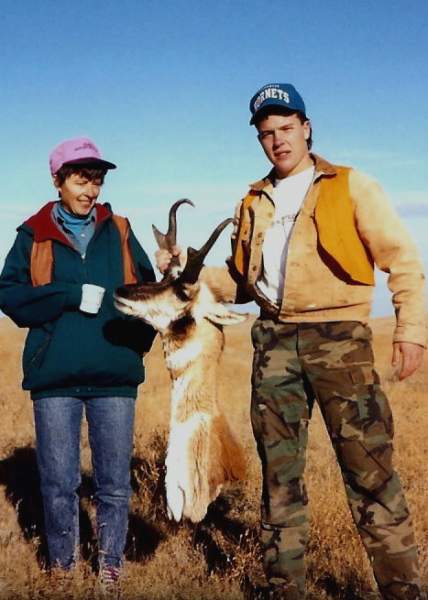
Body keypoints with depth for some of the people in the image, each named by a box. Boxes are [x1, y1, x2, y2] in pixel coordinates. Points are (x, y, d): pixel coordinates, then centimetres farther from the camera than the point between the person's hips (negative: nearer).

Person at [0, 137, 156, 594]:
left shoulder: (118, 231, 12)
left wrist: (139, 341, -6)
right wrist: (72, 296, -11)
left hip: (114, 376, 1)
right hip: (55, 376, -1)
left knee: (114, 484, 4)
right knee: (59, 483, 5)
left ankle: (110, 571, 18)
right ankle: (62, 569, 21)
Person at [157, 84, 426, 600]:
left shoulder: (350, 187, 3)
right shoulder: (254, 203, 17)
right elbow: (241, 282, 21)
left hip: (339, 338, -4)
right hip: (274, 341, 5)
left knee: (368, 469, -7)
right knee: (279, 474, 8)